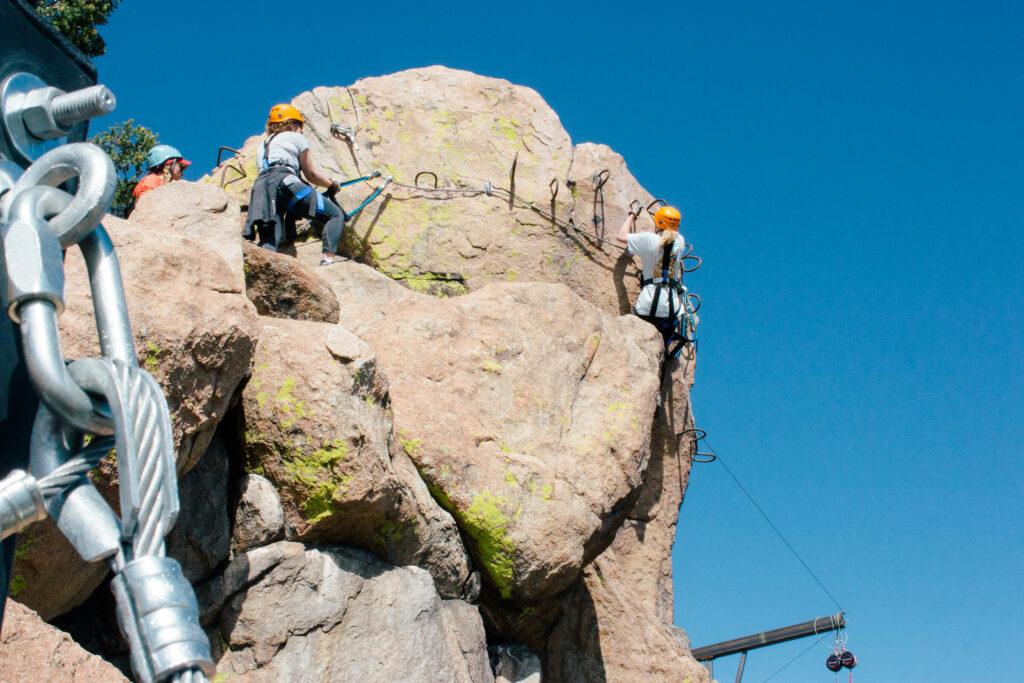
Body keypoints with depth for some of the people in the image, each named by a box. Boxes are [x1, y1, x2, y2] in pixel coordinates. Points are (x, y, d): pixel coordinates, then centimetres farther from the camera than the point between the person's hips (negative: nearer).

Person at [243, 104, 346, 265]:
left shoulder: (262, 146, 38)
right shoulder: (295, 138, 20)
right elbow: (311, 174, 18)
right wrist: (332, 184, 36)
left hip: (260, 189, 6)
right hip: (285, 182, -6)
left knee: (268, 244, -8)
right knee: (336, 215, 0)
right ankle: (328, 258, -21)